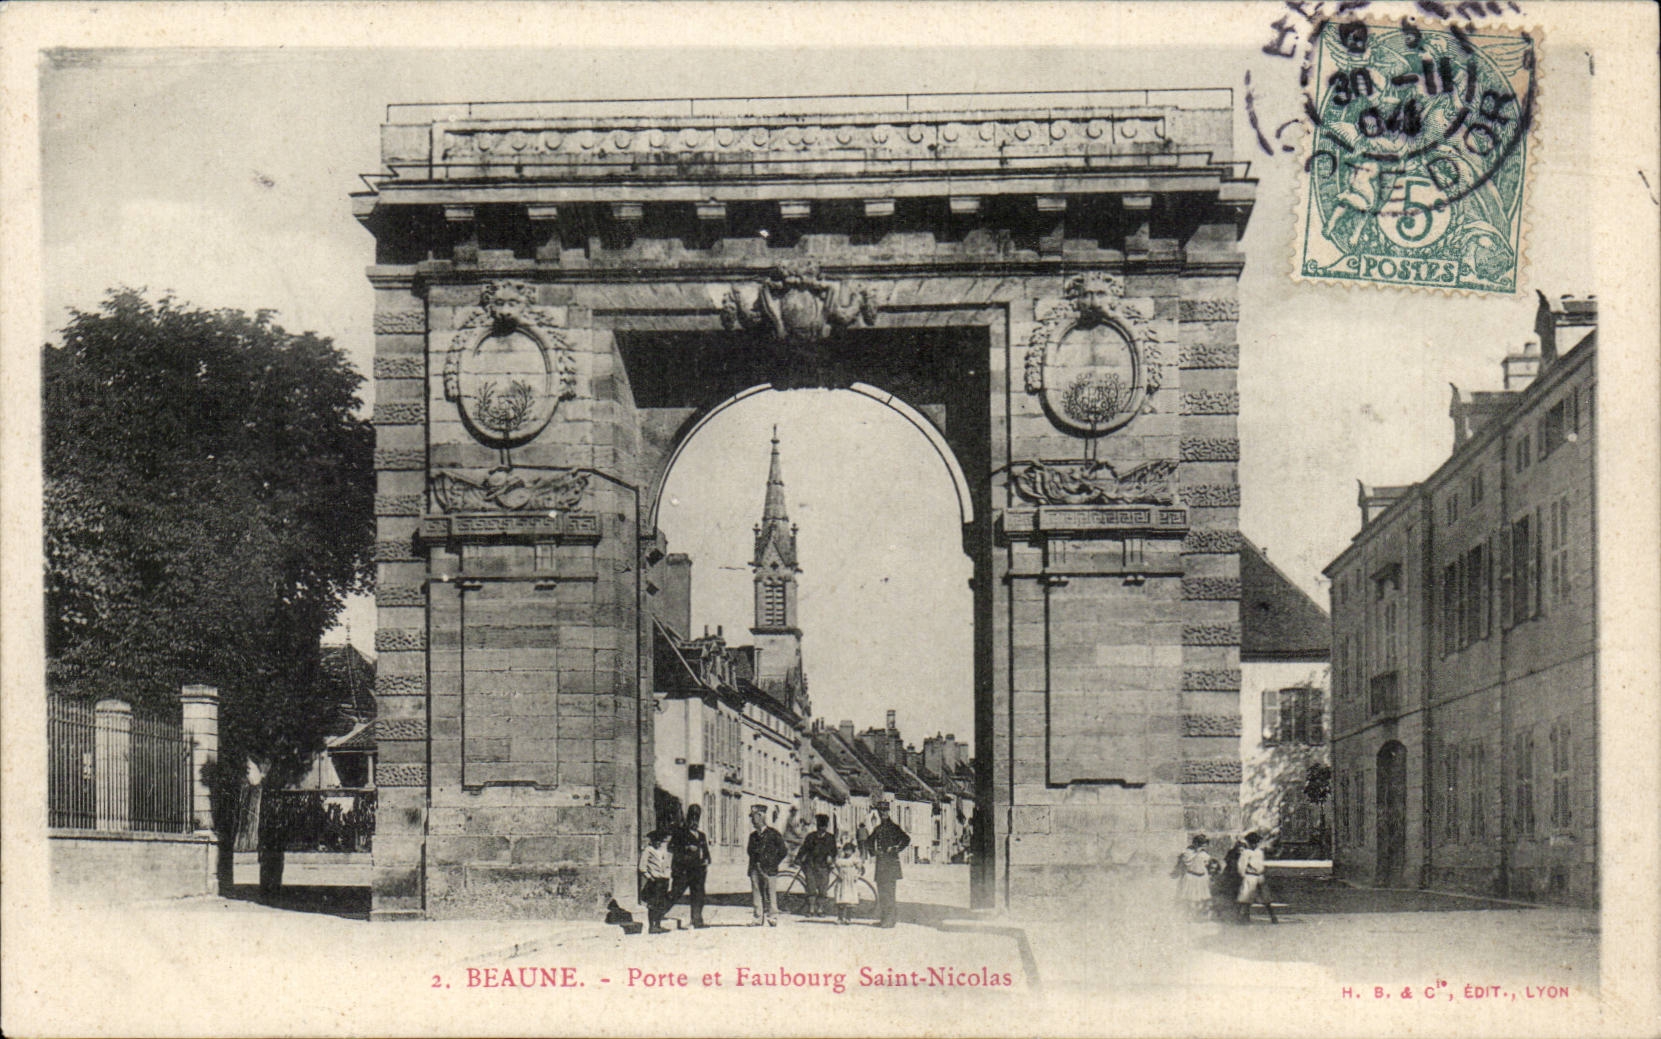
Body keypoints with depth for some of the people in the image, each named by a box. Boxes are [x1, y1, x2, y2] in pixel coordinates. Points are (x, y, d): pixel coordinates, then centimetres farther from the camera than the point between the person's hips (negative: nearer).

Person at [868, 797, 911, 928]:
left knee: (889, 891, -11)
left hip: (891, 862, -7)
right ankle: (883, 918, 14)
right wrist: (873, 851, 18)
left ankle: (890, 919, -10)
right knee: (881, 890, 8)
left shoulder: (893, 827, -5)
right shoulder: (878, 828, 15)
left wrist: (896, 850, -13)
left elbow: (906, 839, -15)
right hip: (880, 862, 7)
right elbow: (871, 840, 33)